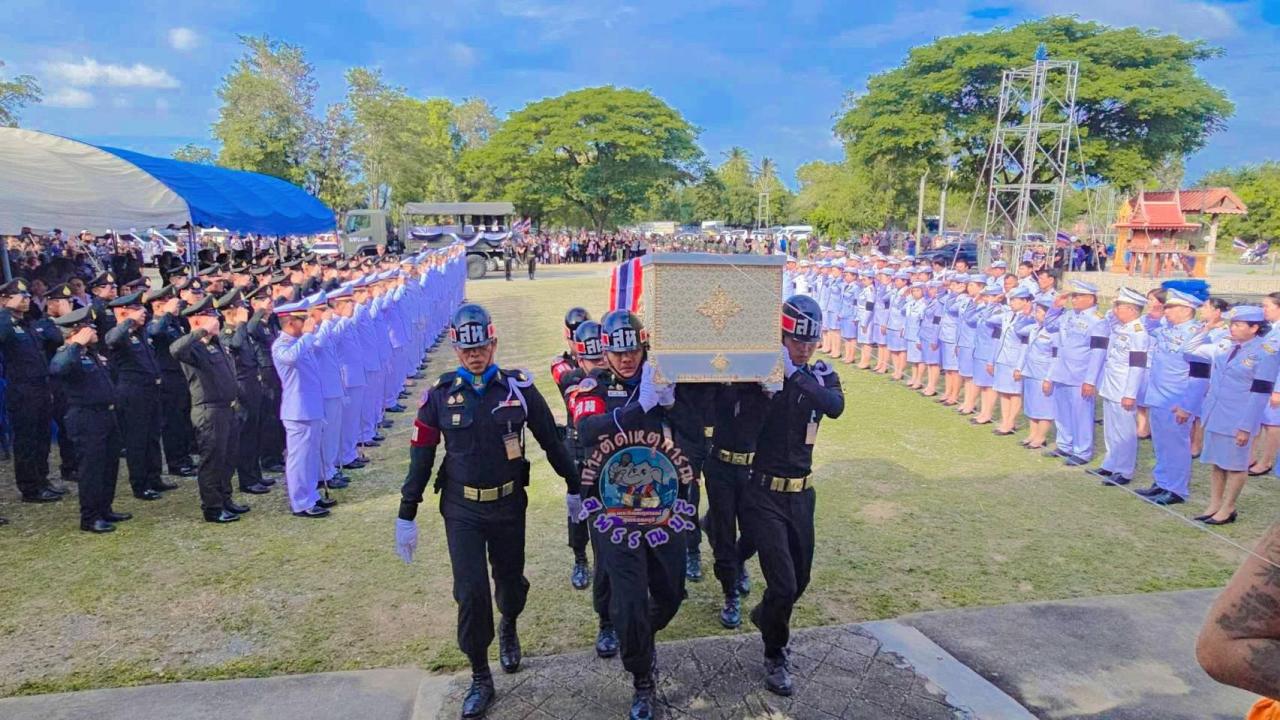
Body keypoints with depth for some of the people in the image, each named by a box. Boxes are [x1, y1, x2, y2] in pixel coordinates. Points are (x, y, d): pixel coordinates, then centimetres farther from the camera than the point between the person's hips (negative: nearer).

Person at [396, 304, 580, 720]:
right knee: (471, 593, -3)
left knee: (510, 580, 16)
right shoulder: (440, 395, -6)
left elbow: (550, 441, 1)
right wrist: (406, 516, 1)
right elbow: (421, 457, 0)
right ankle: (480, 680, 16)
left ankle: (509, 628, 51)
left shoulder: (518, 388, -8)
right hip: (462, 511, 0)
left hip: (508, 505, 1)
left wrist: (574, 487, 7)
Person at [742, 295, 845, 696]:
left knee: (800, 579, 18)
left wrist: (797, 376, -32)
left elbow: (836, 407, -22)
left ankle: (764, 617, 50)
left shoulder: (821, 377, 0)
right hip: (763, 493, -5)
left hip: (801, 493, 5)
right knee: (783, 584, -6)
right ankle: (775, 657, 21)